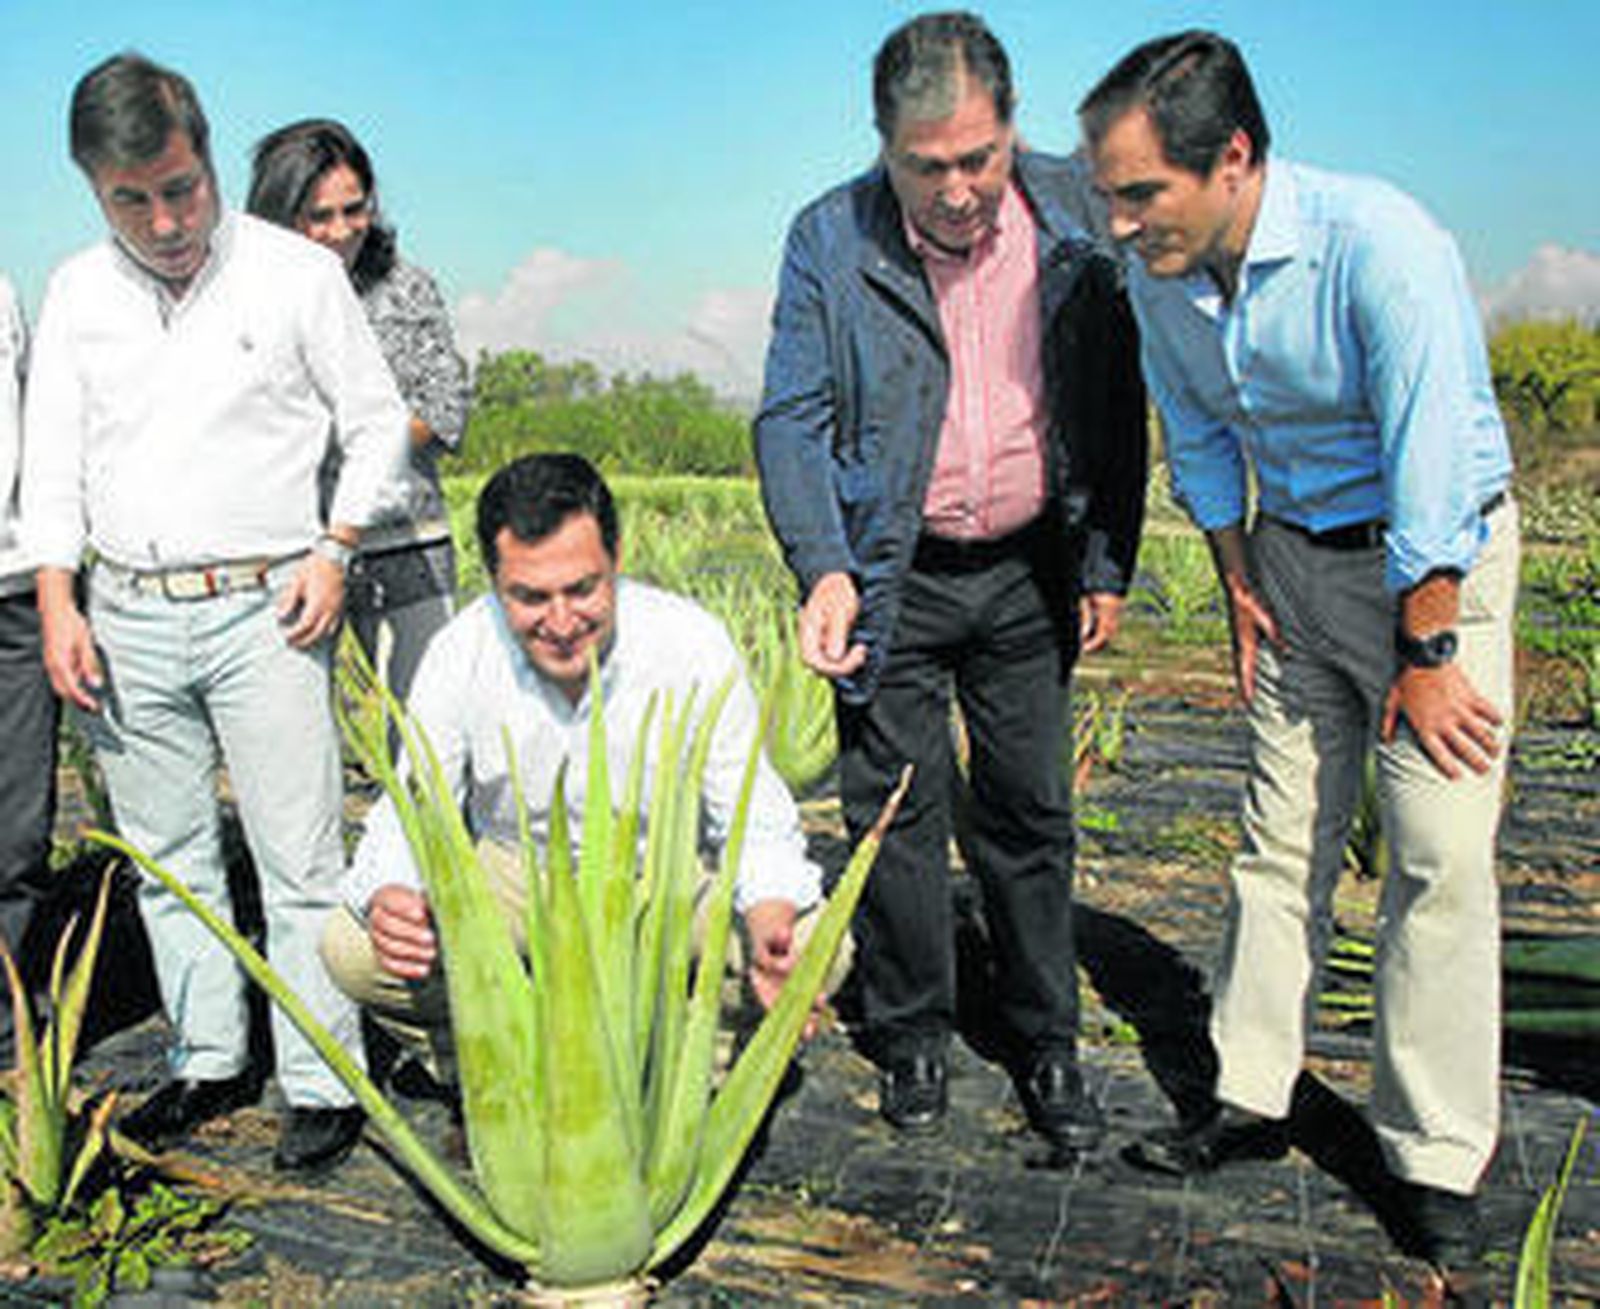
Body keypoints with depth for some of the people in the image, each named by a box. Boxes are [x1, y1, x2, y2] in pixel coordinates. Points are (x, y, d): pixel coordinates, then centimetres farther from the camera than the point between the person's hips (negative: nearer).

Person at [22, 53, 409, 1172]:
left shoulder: (297, 273, 0)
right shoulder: (77, 293, 10)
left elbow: (377, 421, 5)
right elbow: (53, 459, 12)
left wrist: (332, 552, -6)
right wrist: (57, 605, 3)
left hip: (261, 610, -4)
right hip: (127, 618, 4)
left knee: (301, 859, -3)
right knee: (169, 860, 11)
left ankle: (322, 1083, 7)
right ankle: (209, 1061, 24)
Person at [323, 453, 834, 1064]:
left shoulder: (691, 642, -21)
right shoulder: (461, 653, -18)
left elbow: (756, 820, -16)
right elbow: (409, 814, -10)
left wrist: (771, 922, -38)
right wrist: (391, 895, -35)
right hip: (513, 876, 1)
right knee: (352, 948, -22)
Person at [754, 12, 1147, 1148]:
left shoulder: (1074, 217, -4)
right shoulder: (830, 240, -8)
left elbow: (1115, 402, 4)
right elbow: (791, 418, -8)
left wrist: (1108, 563, 2)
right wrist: (825, 568, -21)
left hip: (1029, 573, 1)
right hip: (893, 577, -1)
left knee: (1030, 810, 10)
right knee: (895, 811, 5)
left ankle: (1047, 1043, 25)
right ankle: (912, 1036, 24)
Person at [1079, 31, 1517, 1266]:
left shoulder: (1377, 243, -27)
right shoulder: (1163, 277, -7)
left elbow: (1432, 464, -24)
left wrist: (1423, 657, -18)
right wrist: (1240, 586, 11)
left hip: (1439, 554, -5)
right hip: (1295, 549, 5)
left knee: (1442, 853, -7)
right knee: (1281, 837, 8)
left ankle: (1439, 1161, 4)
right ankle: (1253, 1098, 20)